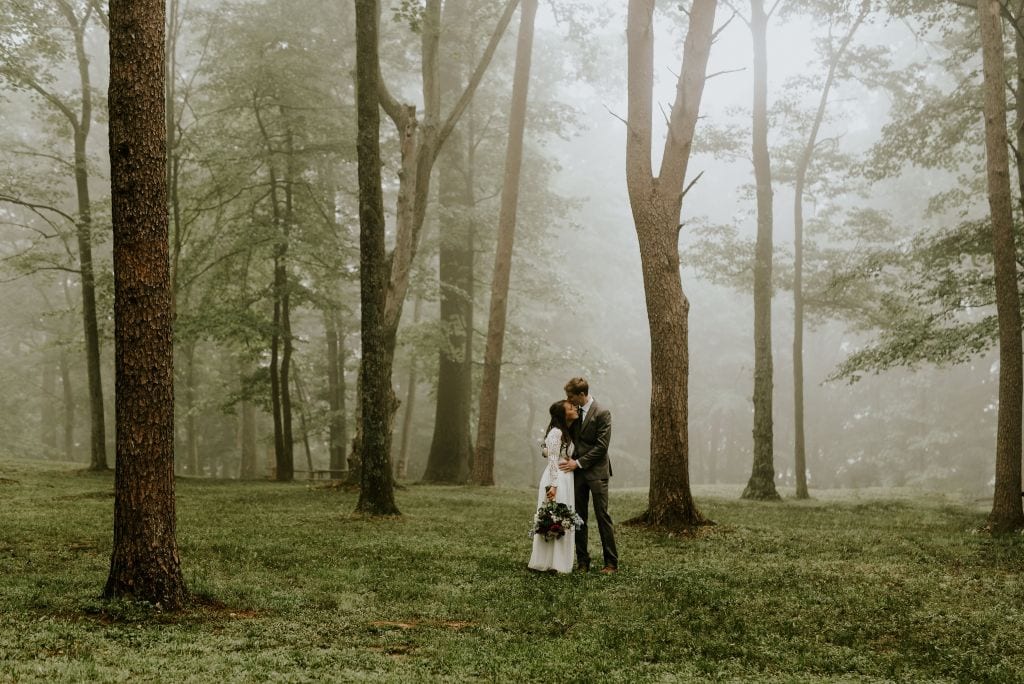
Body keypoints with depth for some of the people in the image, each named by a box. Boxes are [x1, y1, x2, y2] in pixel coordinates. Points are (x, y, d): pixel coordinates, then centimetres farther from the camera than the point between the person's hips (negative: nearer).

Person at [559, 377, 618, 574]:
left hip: (596, 471, -6)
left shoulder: (602, 413, -10)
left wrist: (578, 462, -15)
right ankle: (582, 561, 10)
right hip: (577, 470, 6)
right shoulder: (574, 412, 9)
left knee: (602, 516, -4)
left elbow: (601, 446, -14)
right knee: (578, 517, 4)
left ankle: (611, 562, 1)